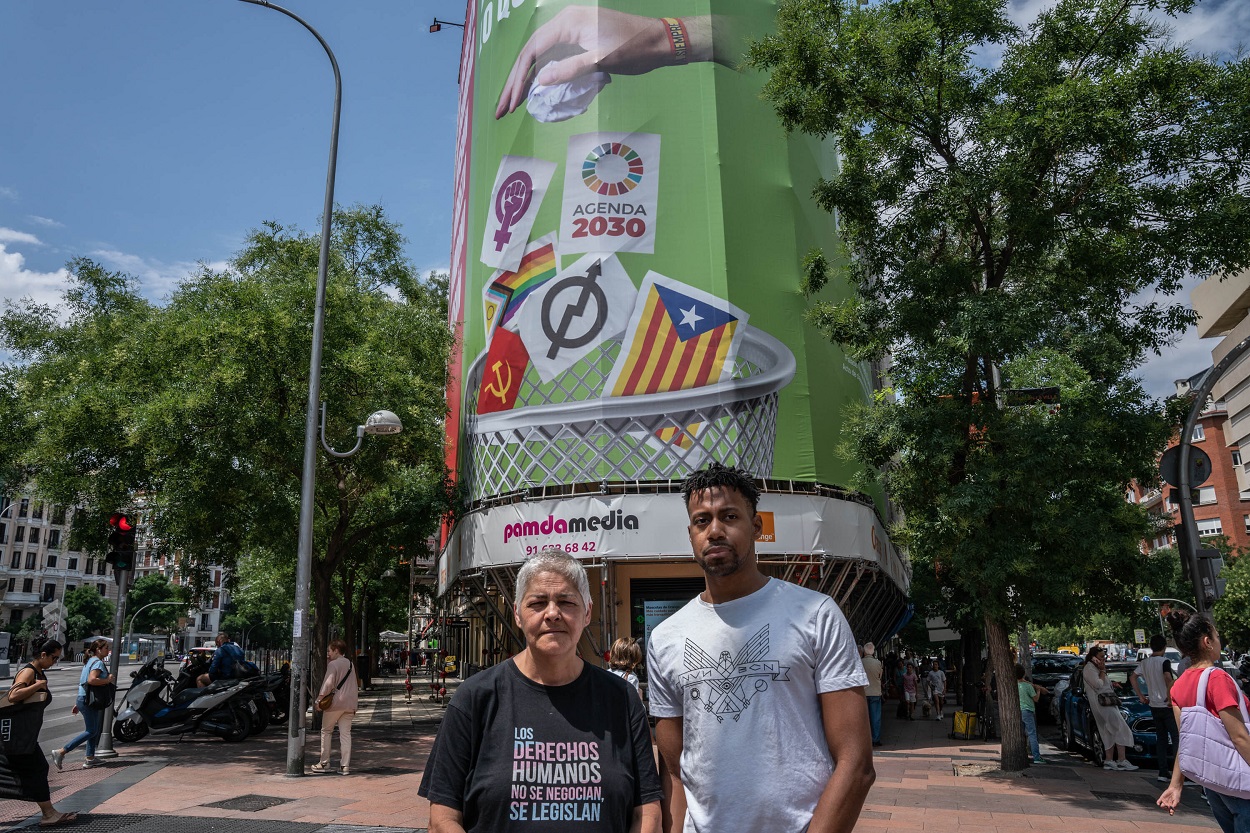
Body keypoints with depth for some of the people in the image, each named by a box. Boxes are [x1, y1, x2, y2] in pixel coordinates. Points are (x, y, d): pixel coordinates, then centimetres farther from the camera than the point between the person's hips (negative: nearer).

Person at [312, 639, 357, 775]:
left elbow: (328, 683, -17)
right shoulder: (349, 664, 15)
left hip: (335, 702, -6)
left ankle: (324, 763, 13)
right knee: (345, 733, 5)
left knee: (326, 731, 10)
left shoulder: (333, 664, -8)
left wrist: (320, 698, -15)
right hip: (350, 703, 6)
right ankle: (345, 766, 2)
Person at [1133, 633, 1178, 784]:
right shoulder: (1164, 661, -12)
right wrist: (1170, 698, -20)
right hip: (1167, 706, -6)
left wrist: (1141, 696, 15)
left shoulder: (1145, 662, 8)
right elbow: (1169, 679, -28)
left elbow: (1133, 677, 12)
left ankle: (1163, 772, 10)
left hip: (1154, 706, 6)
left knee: (1161, 739, 11)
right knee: (1177, 738, 1)